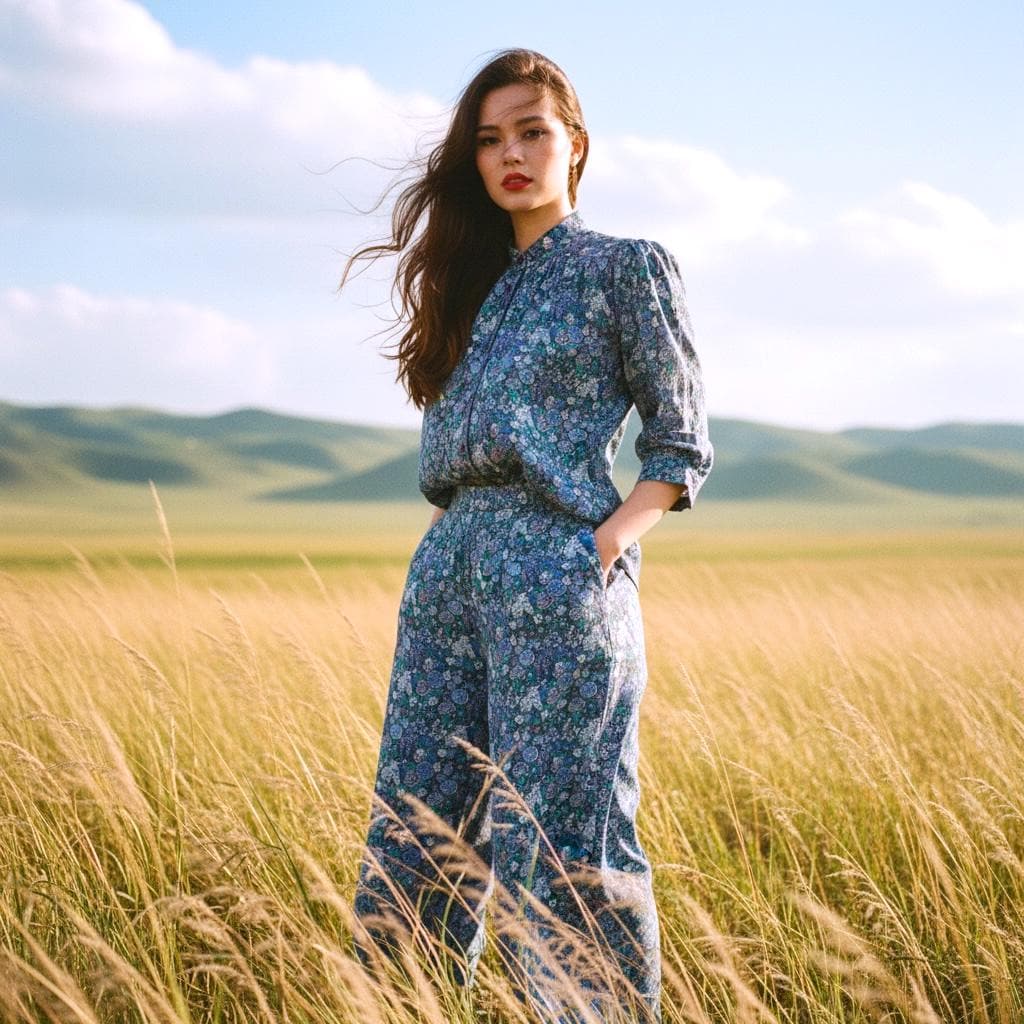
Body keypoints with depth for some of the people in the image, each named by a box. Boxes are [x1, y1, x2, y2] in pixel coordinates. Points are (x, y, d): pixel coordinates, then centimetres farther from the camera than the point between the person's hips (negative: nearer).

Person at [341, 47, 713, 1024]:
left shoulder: (626, 266, 4)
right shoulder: (475, 283, 21)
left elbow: (681, 442, 1)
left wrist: (607, 539, -14)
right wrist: (451, 543, 6)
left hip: (559, 572, -6)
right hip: (448, 568, 6)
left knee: (555, 844, -7)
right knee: (412, 833, 6)